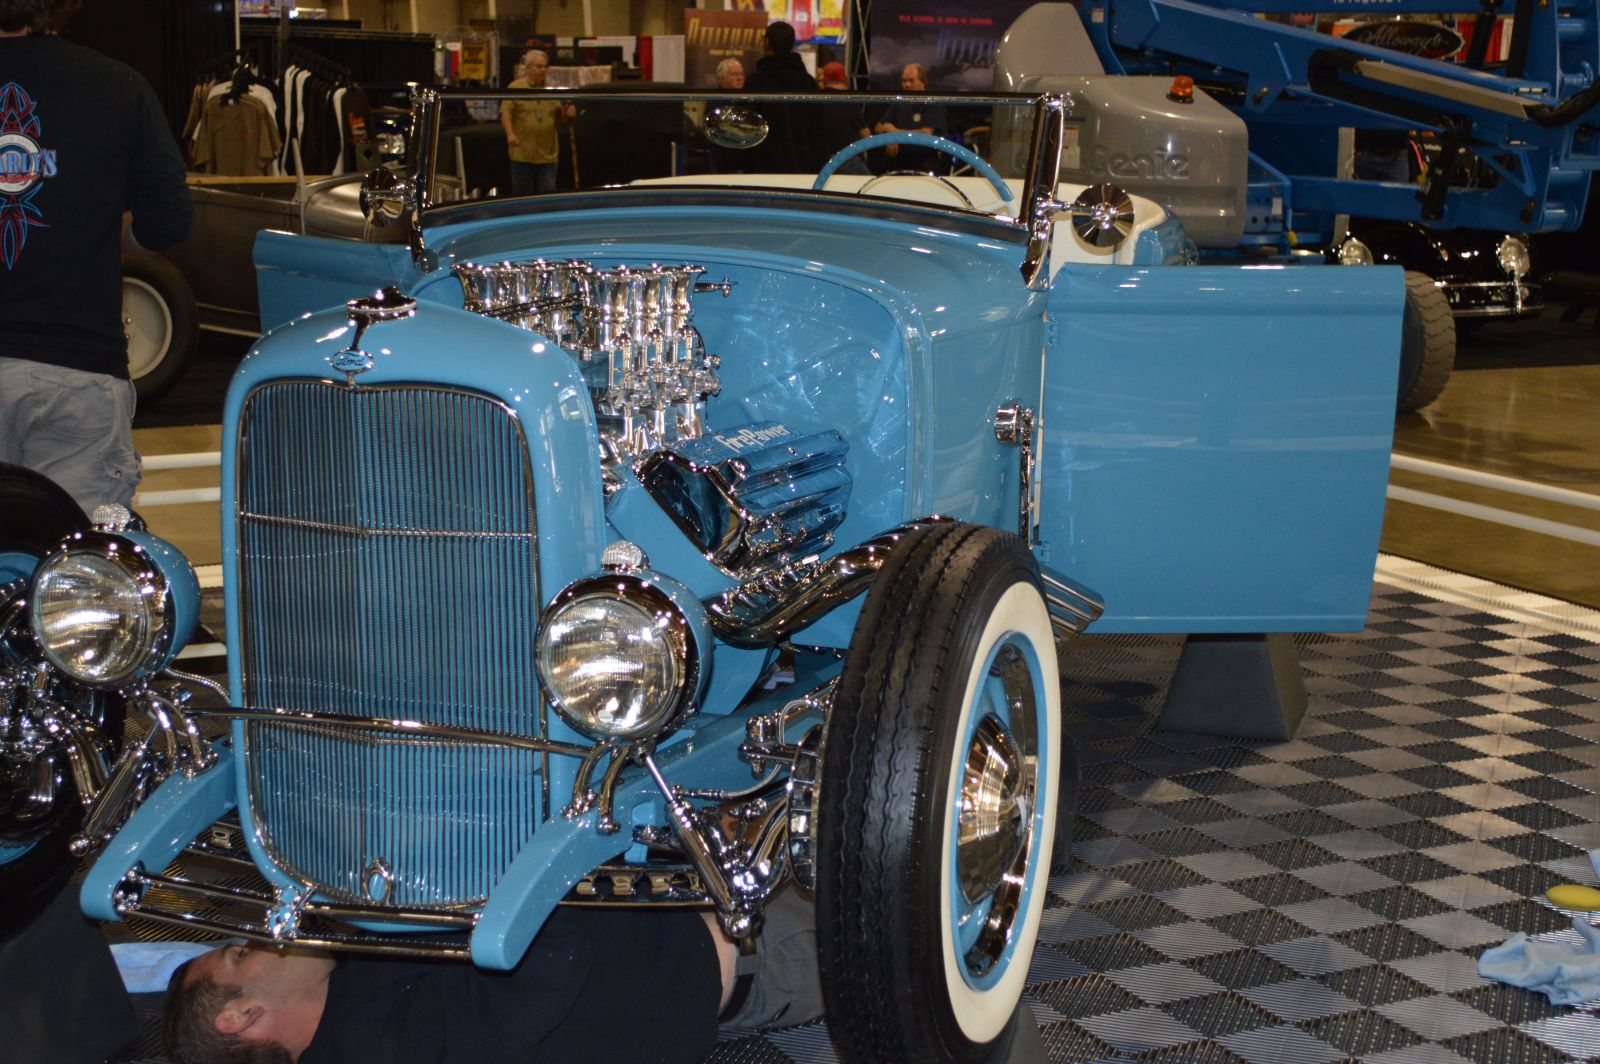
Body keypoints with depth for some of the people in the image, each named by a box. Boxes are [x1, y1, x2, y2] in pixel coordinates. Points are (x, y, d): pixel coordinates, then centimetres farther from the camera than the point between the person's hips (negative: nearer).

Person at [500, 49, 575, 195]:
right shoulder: (515, 87, -1)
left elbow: (561, 117, 20)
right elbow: (506, 112, -7)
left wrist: (568, 114, -2)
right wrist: (510, 134, -21)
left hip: (547, 154, 3)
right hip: (522, 153, -3)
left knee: (548, 193, 4)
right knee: (522, 194, 4)